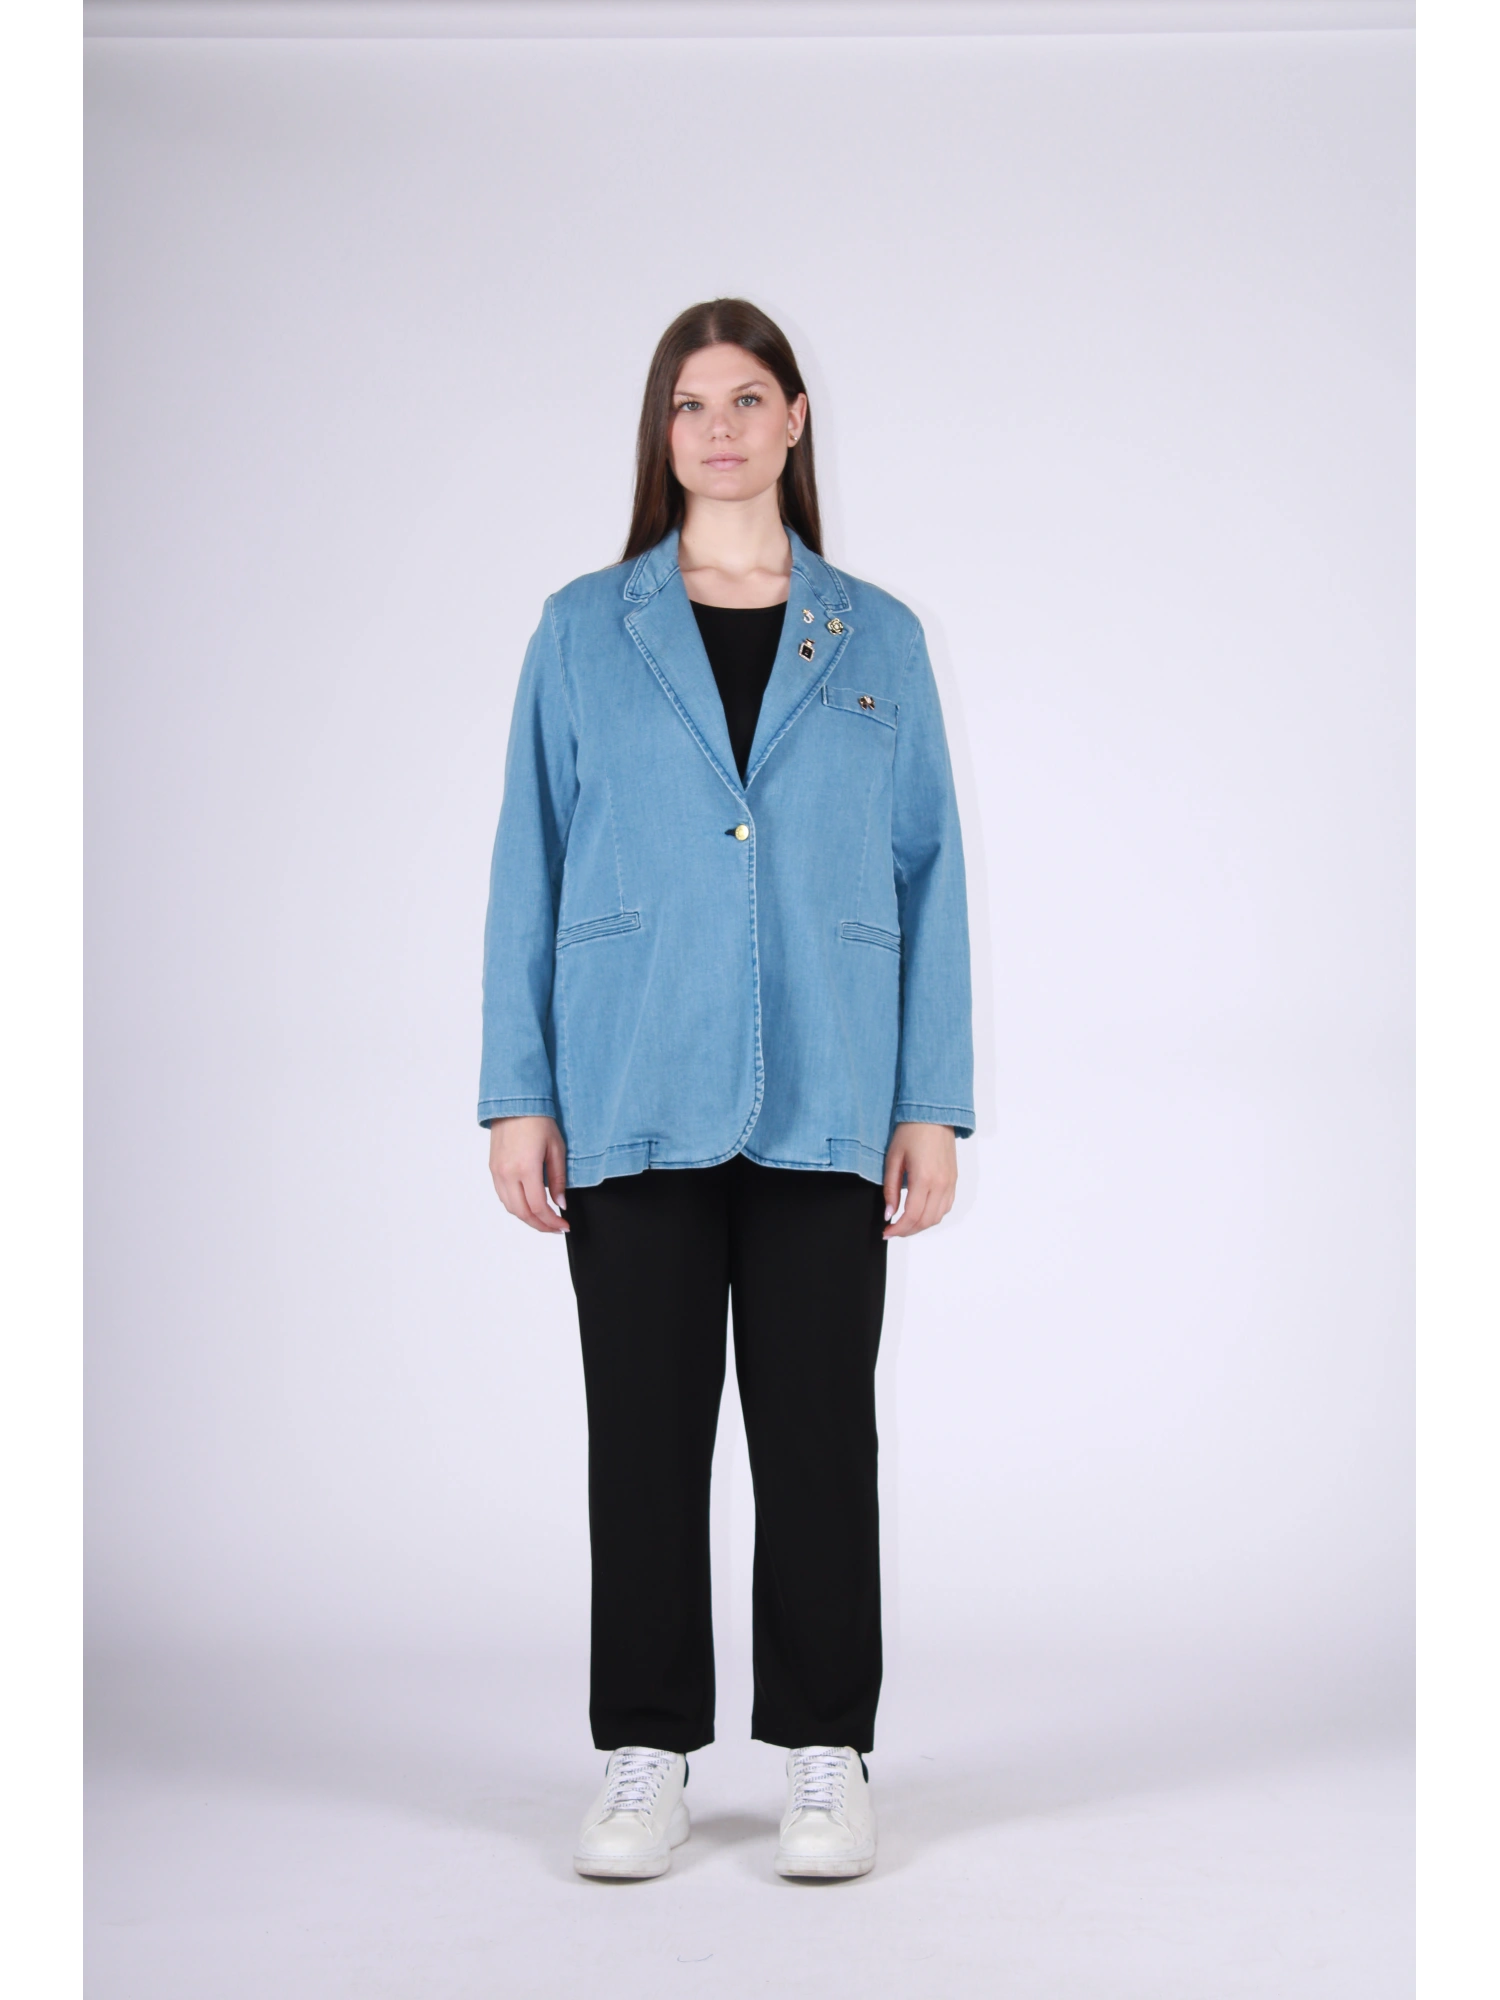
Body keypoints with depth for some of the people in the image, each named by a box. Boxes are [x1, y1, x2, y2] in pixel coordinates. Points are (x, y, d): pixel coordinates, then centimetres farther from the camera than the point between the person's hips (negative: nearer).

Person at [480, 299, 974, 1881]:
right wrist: (517, 1095, -2)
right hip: (633, 1098, 0)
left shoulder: (878, 641, 8)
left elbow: (928, 877, 6)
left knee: (816, 1430, 4)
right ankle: (647, 1755, 16)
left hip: (823, 1101, 0)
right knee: (645, 1430, 4)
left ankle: (826, 1755, 16)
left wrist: (932, 1105, -1)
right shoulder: (584, 631, 7)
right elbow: (531, 865, 5)